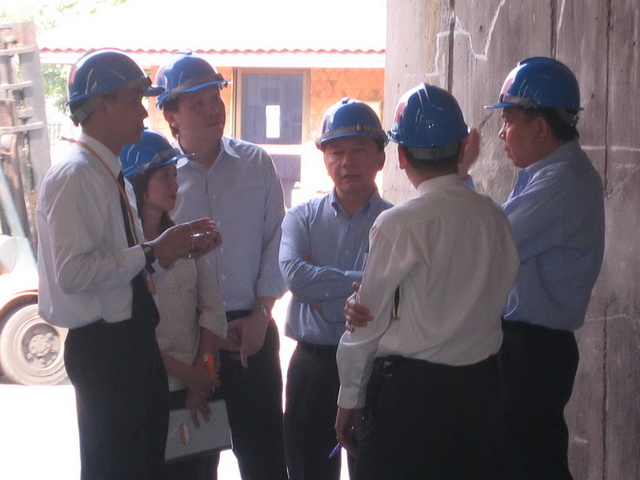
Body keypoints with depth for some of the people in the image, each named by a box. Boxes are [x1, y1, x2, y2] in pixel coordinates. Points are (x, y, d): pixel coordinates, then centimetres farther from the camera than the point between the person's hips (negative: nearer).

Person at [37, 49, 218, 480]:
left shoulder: (113, 176, 14)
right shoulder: (74, 177, -16)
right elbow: (73, 273, -26)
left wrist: (179, 250, 5)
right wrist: (152, 253, -21)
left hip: (134, 342, 10)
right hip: (102, 347, -10)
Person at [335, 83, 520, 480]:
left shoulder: (400, 223, -14)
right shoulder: (495, 218, 1)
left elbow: (369, 320, -9)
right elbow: (501, 296, 9)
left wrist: (350, 398, 1)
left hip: (408, 387, -5)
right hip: (479, 383, 6)